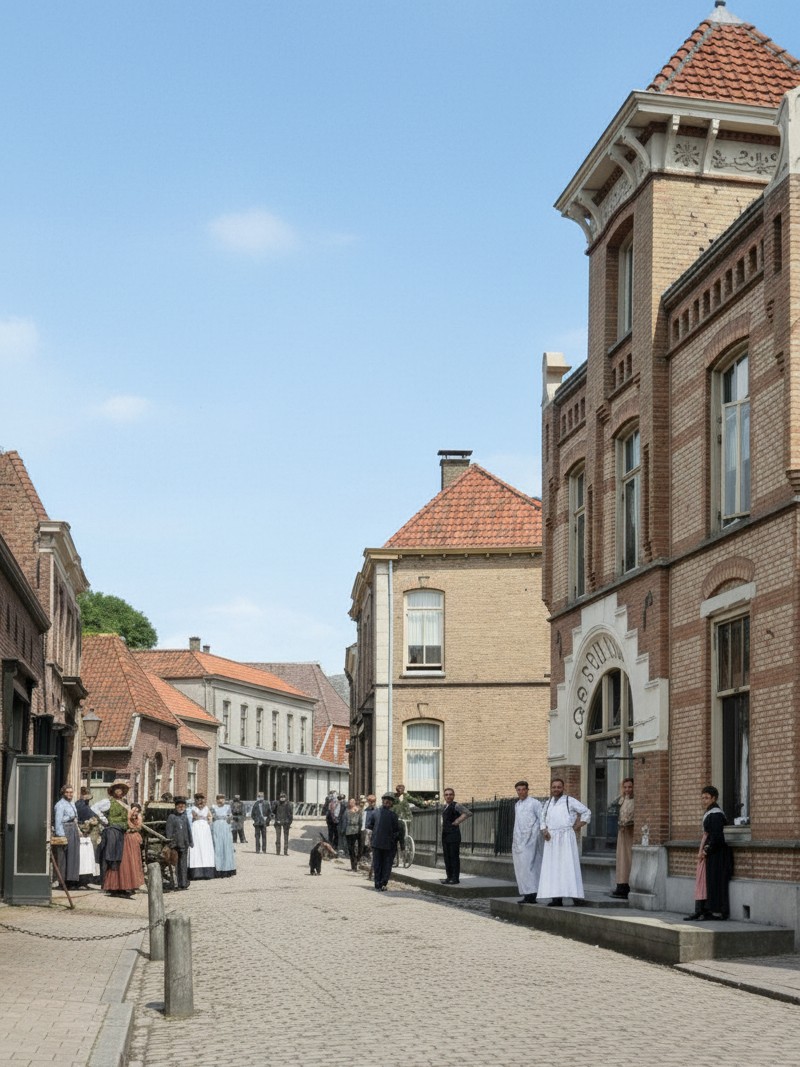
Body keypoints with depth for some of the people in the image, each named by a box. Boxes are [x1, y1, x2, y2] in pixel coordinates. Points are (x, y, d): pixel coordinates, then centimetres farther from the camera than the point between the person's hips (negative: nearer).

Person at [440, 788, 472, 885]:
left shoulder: (456, 806, -8)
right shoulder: (445, 807, 17)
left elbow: (468, 813, -19)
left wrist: (458, 821, -15)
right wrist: (443, 826, 14)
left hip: (453, 834, -9)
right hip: (445, 834, 9)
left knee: (454, 856, -6)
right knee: (446, 856, 10)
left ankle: (455, 878, -4)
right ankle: (449, 877, 16)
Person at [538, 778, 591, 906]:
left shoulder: (570, 801, 1)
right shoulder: (548, 803, 15)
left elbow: (586, 812, 2)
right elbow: (543, 818, 24)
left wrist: (576, 827, -3)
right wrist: (544, 830, 5)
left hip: (566, 837, -5)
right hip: (551, 839, 5)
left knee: (568, 865, -9)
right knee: (553, 867, 1)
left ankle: (574, 894, -7)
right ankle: (557, 898, 1)